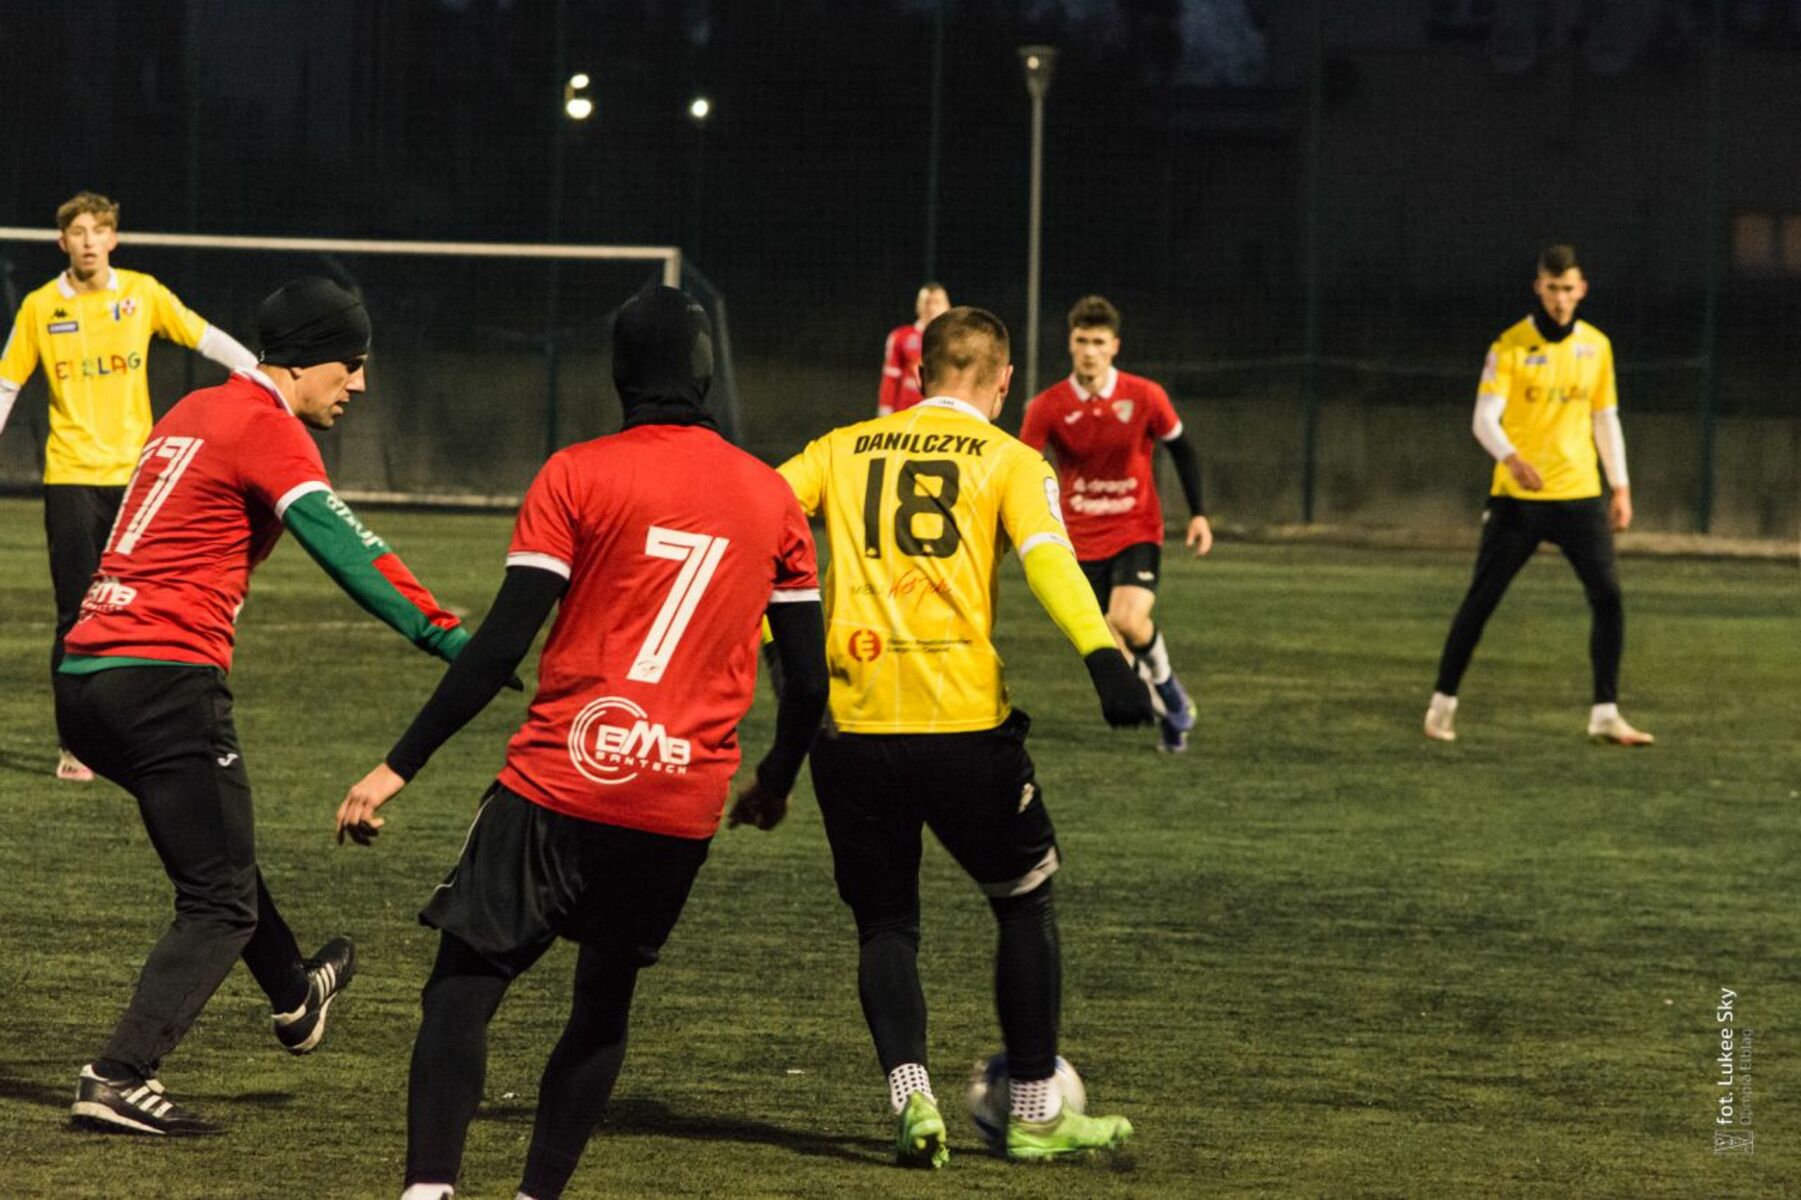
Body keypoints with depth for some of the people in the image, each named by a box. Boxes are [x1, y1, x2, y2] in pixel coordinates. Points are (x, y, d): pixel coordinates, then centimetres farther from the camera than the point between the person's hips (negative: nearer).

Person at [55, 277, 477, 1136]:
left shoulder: (192, 413, 21)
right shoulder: (266, 426, -7)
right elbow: (347, 551, -18)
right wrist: (446, 637, -22)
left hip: (82, 677, 10)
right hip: (165, 679, -9)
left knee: (216, 845, 30)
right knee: (222, 904, -4)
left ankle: (294, 997, 49)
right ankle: (118, 1081, -15)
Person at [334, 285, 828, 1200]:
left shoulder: (577, 475, -3)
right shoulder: (772, 498, 8)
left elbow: (501, 644, -9)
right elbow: (808, 677, 10)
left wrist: (399, 766, -5)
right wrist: (774, 783, 28)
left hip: (560, 784, -3)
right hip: (684, 809, 3)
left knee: (465, 981, -1)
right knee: (605, 1000, 19)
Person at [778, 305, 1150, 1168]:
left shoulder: (845, 449, 15)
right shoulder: (1009, 462, 6)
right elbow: (1047, 558, -12)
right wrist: (1102, 654, -24)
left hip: (852, 723, 2)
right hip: (963, 722, -2)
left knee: (885, 925, 14)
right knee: (1026, 900, 17)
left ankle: (910, 1098, -7)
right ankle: (1034, 1114, 18)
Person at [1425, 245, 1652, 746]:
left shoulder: (1596, 346, 8)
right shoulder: (1510, 347, -6)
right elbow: (1484, 419, -14)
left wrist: (1621, 486, 11)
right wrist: (1512, 458, -33)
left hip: (1580, 494, 3)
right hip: (1518, 496, -3)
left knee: (1608, 596, -7)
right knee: (1481, 599, -1)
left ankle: (1606, 714, 0)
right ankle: (1442, 704, 11)